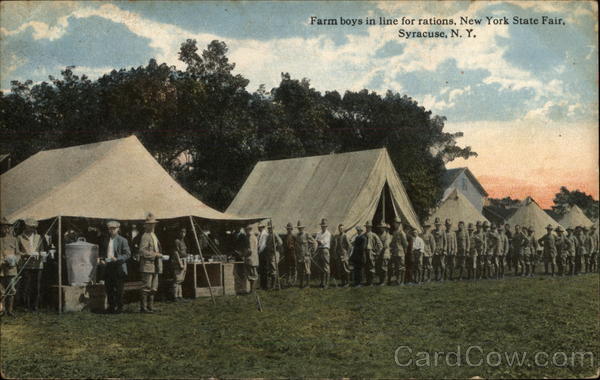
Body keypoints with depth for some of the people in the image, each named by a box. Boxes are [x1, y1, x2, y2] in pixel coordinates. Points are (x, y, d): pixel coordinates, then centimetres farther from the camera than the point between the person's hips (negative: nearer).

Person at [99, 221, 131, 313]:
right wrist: (101, 259, 3)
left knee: (118, 289, -1)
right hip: (107, 267, 5)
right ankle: (111, 306, 19)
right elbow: (102, 252, 23)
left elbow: (128, 254, -6)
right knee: (108, 288, 7)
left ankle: (119, 308, 8)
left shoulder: (122, 240, -3)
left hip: (118, 267, -5)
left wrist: (117, 259, -18)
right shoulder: (105, 240, 13)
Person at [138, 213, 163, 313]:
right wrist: (155, 254, -20)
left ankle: (150, 306, 17)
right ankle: (143, 307, -2)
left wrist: (158, 254, 18)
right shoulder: (145, 236, -11)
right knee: (146, 287, -7)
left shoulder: (154, 236, 19)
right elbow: (142, 251, -20)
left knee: (154, 287, 11)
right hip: (147, 265, -9)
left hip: (154, 266, 9)